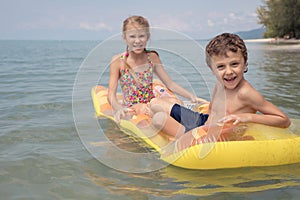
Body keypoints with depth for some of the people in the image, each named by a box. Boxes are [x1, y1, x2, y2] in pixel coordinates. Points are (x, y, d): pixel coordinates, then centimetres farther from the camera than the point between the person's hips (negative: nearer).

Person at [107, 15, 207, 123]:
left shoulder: (152, 57, 5)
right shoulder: (118, 61, -5)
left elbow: (170, 84, 7)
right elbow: (111, 94, -9)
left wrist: (191, 97, -7)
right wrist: (118, 109, -31)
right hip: (131, 108, -3)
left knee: (174, 101, -27)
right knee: (143, 109, -37)